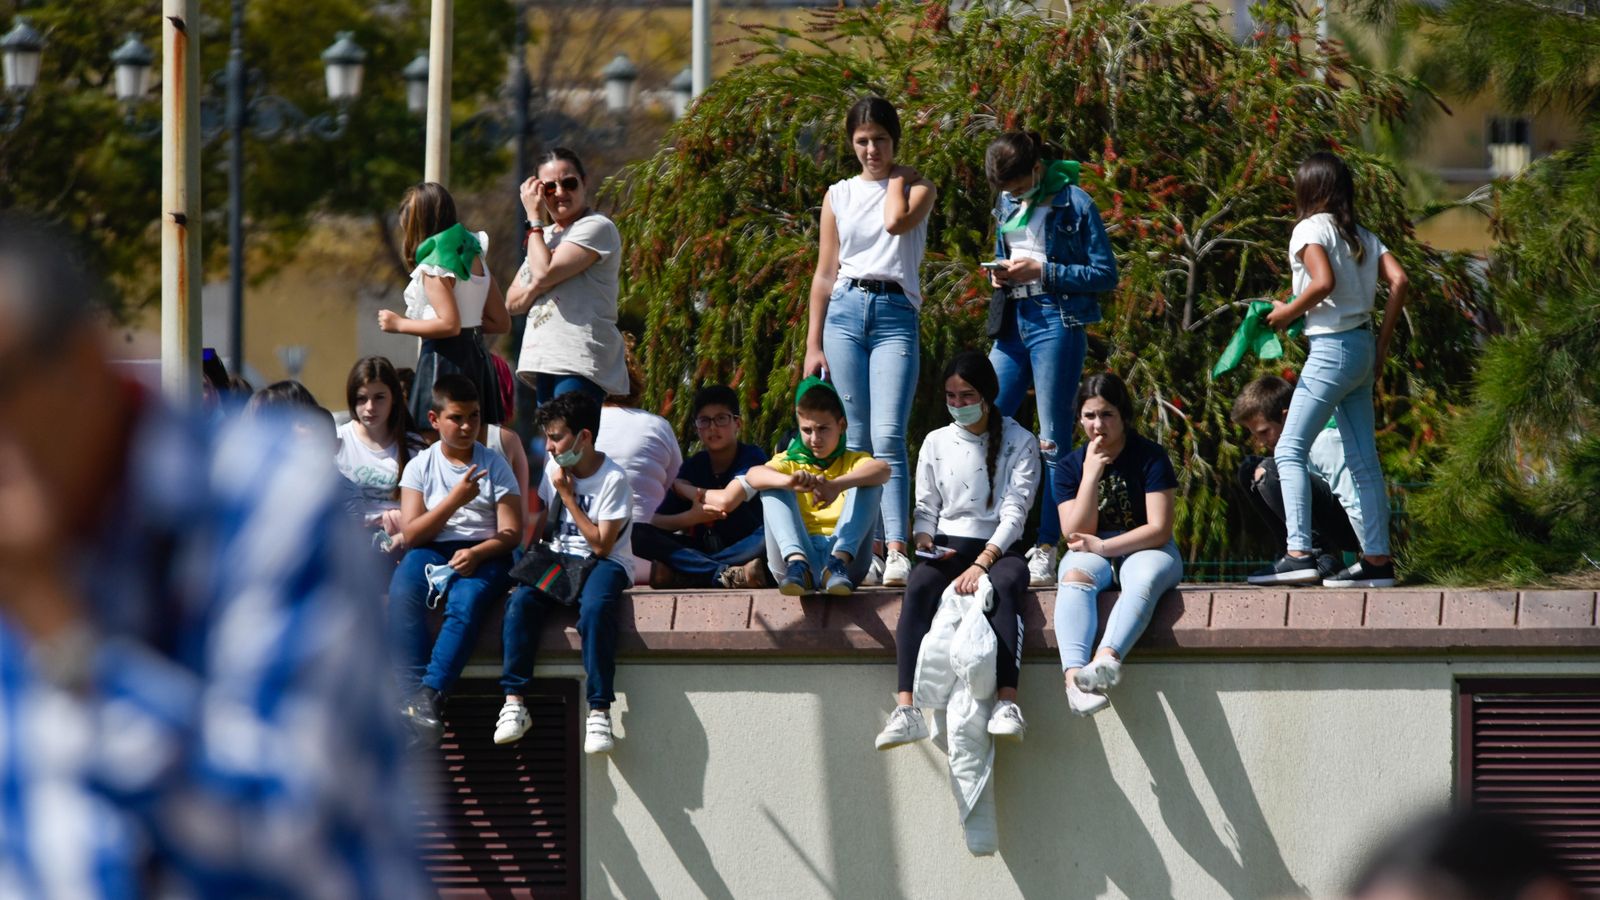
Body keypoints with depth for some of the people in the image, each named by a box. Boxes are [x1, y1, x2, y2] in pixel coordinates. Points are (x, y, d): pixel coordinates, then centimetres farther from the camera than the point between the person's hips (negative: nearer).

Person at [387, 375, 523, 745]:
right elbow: (411, 534, -1)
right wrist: (455, 500, -13)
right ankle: (415, 696, -40)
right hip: (431, 551, 1)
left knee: (466, 601, -35)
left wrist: (476, 553, -19)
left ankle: (428, 696, -43)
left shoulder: (494, 465, 7)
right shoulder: (420, 467, 9)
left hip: (483, 554, -1)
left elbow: (512, 532, 0)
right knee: (402, 596, -33)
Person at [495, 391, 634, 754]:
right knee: (521, 600, -26)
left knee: (595, 608, -38)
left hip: (604, 562, -5)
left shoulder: (613, 479, -11)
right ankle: (514, 703, -28)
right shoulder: (554, 468, 7)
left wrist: (568, 497, -14)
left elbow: (601, 545, -15)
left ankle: (599, 712, -38)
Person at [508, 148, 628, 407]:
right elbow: (513, 302, 17)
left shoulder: (597, 228, -3)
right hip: (542, 362, 8)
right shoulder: (546, 235, 24)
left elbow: (545, 273, -15)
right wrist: (536, 286, -6)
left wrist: (534, 219, -3)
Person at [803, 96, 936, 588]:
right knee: (855, 441, 1)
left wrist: (896, 177, 2)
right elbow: (825, 274, 16)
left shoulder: (918, 188, 9)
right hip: (845, 311, 3)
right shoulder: (839, 196, 15)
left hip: (895, 313, -3)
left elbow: (897, 220, -15)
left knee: (888, 437, -16)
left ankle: (897, 550, -24)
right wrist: (813, 345, 11)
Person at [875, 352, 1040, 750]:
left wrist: (982, 563, -20)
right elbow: (926, 507, 15)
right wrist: (923, 539, -10)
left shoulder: (1019, 443, 2)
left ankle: (1008, 703, -48)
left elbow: (1015, 511, -7)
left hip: (999, 549, -2)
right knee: (918, 587, -33)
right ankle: (907, 709, -46)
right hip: (947, 549, 2)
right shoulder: (936, 443, 13)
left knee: (1004, 585, -39)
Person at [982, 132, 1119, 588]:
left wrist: (1043, 272, -15)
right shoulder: (1008, 205, 13)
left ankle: (1046, 551, -1)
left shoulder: (1073, 204, -7)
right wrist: (1000, 273, 2)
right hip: (1013, 323, 7)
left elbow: (1106, 275, -8)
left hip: (1057, 323, -7)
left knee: (1052, 443, -4)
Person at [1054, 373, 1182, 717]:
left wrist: (1103, 546, -17)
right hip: (1093, 553, 2)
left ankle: (1106, 658, -65)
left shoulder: (1150, 456, -3)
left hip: (1145, 550, -2)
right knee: (1075, 577, -34)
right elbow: (1076, 534, -4)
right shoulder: (1070, 466, 6)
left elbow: (1159, 529, -10)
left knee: (1144, 579, -38)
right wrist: (1091, 475, -12)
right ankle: (1075, 675, -57)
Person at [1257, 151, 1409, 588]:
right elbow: (1399, 280, 5)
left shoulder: (1311, 229, -8)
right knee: (1363, 459, 9)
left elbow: (1323, 281, -23)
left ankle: (1299, 553, -19)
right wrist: (1382, 344, 9)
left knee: (1290, 450, -8)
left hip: (1331, 349, -8)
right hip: (1362, 347, 8)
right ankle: (1377, 558, 8)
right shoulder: (1363, 236, 13)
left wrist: (1286, 313, -8)